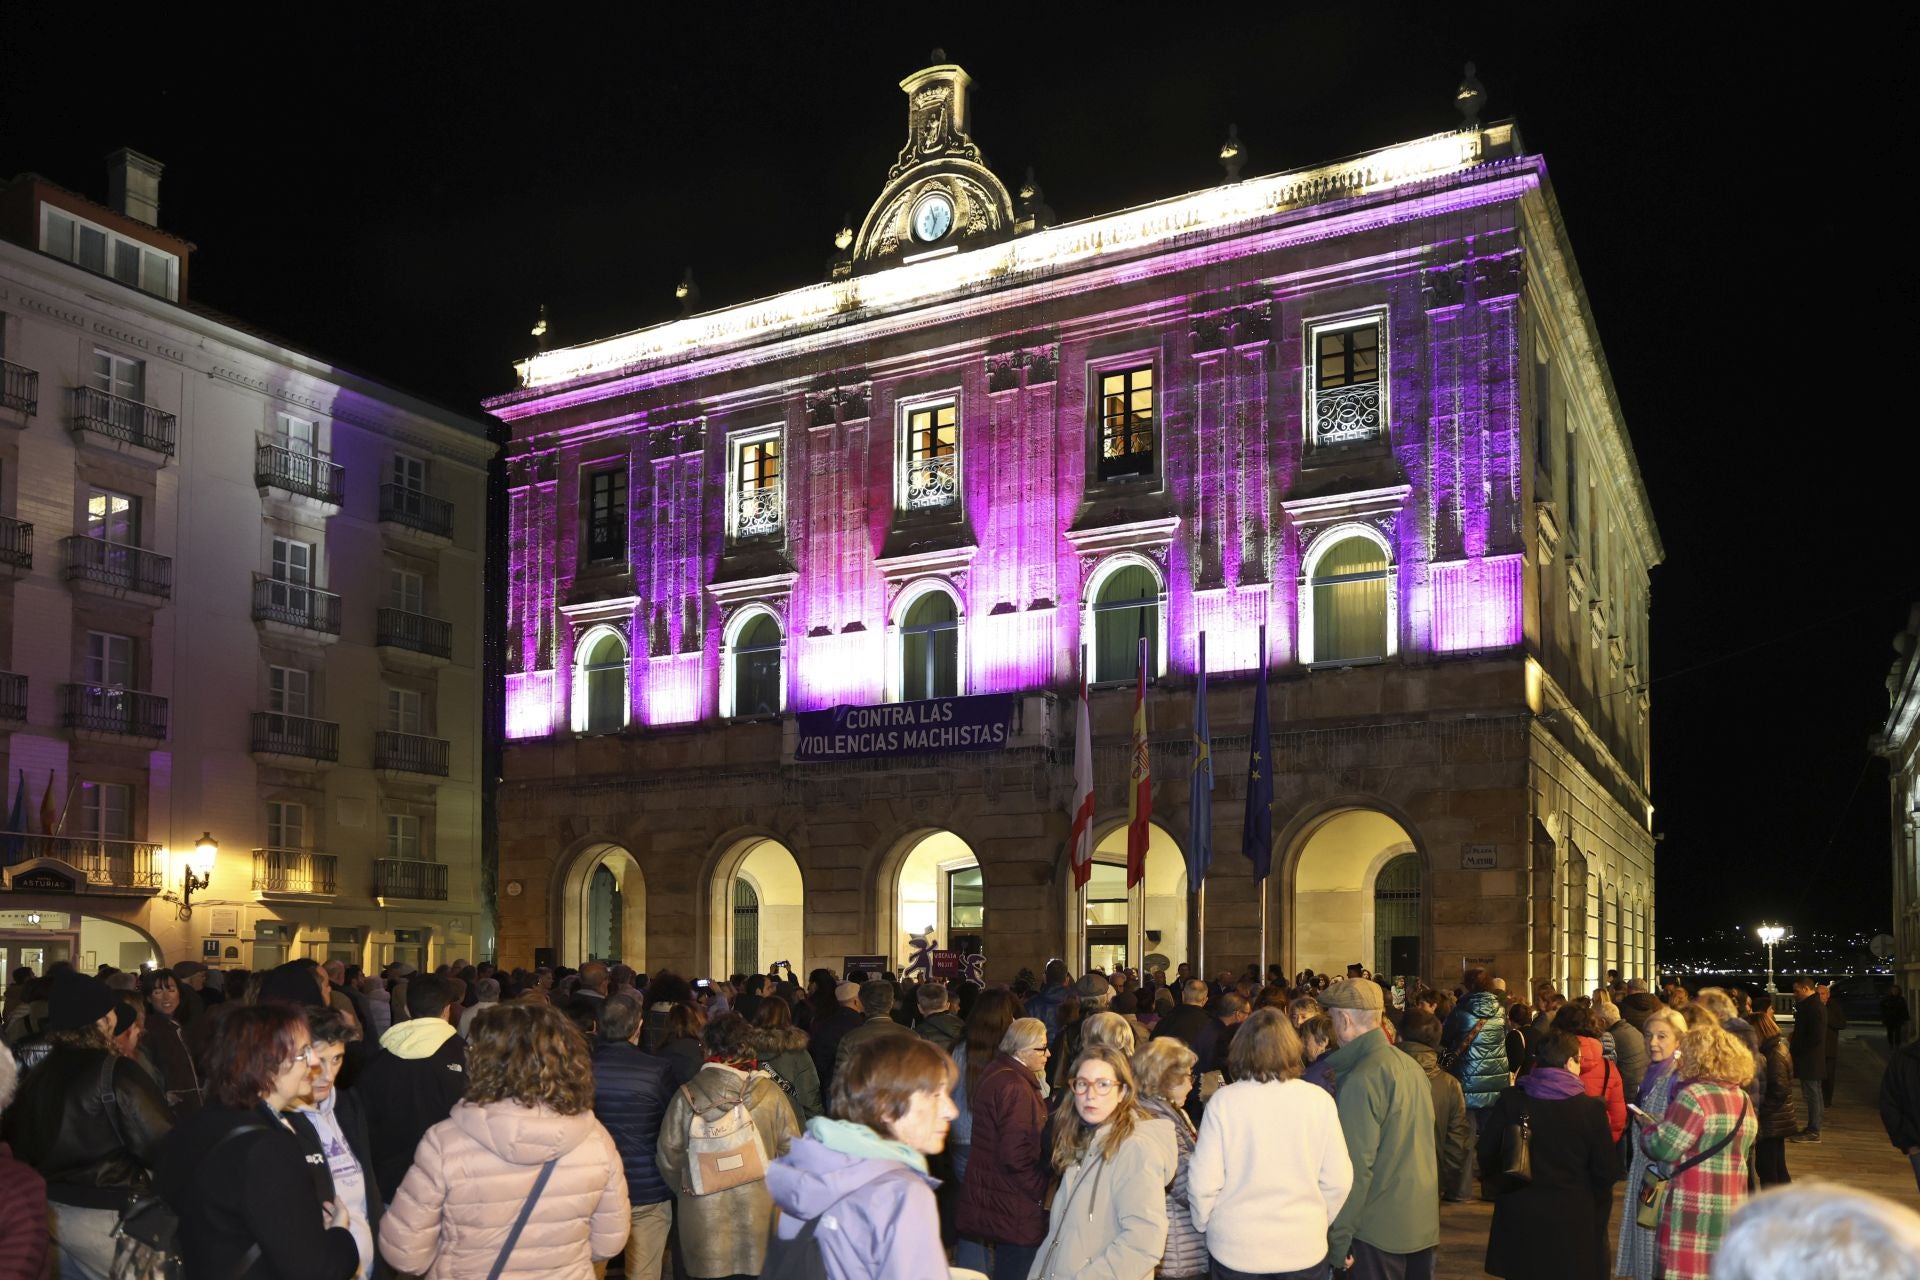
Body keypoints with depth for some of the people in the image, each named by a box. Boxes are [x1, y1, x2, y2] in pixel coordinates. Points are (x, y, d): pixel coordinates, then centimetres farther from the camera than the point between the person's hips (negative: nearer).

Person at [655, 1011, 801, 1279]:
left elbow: (669, 1157, -2)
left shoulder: (687, 1096, -10)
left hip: (703, 1221, 0)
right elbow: (791, 1152, -3)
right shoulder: (771, 1094, -10)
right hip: (759, 1220, 0)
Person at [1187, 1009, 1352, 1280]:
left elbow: (1203, 1182, -13)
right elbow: (1338, 1180, -5)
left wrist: (1203, 1225, 7)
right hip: (1303, 1248, 1)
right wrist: (1318, 1224, 13)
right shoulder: (1319, 1100, -9)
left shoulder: (1223, 1101, -13)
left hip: (1235, 1249, -1)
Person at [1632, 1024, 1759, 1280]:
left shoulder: (1695, 1095, -15)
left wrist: (1648, 1127, 3)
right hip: (1732, 1208, 8)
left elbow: (1664, 1148, -17)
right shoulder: (1744, 1100, 11)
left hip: (1694, 1212, -8)